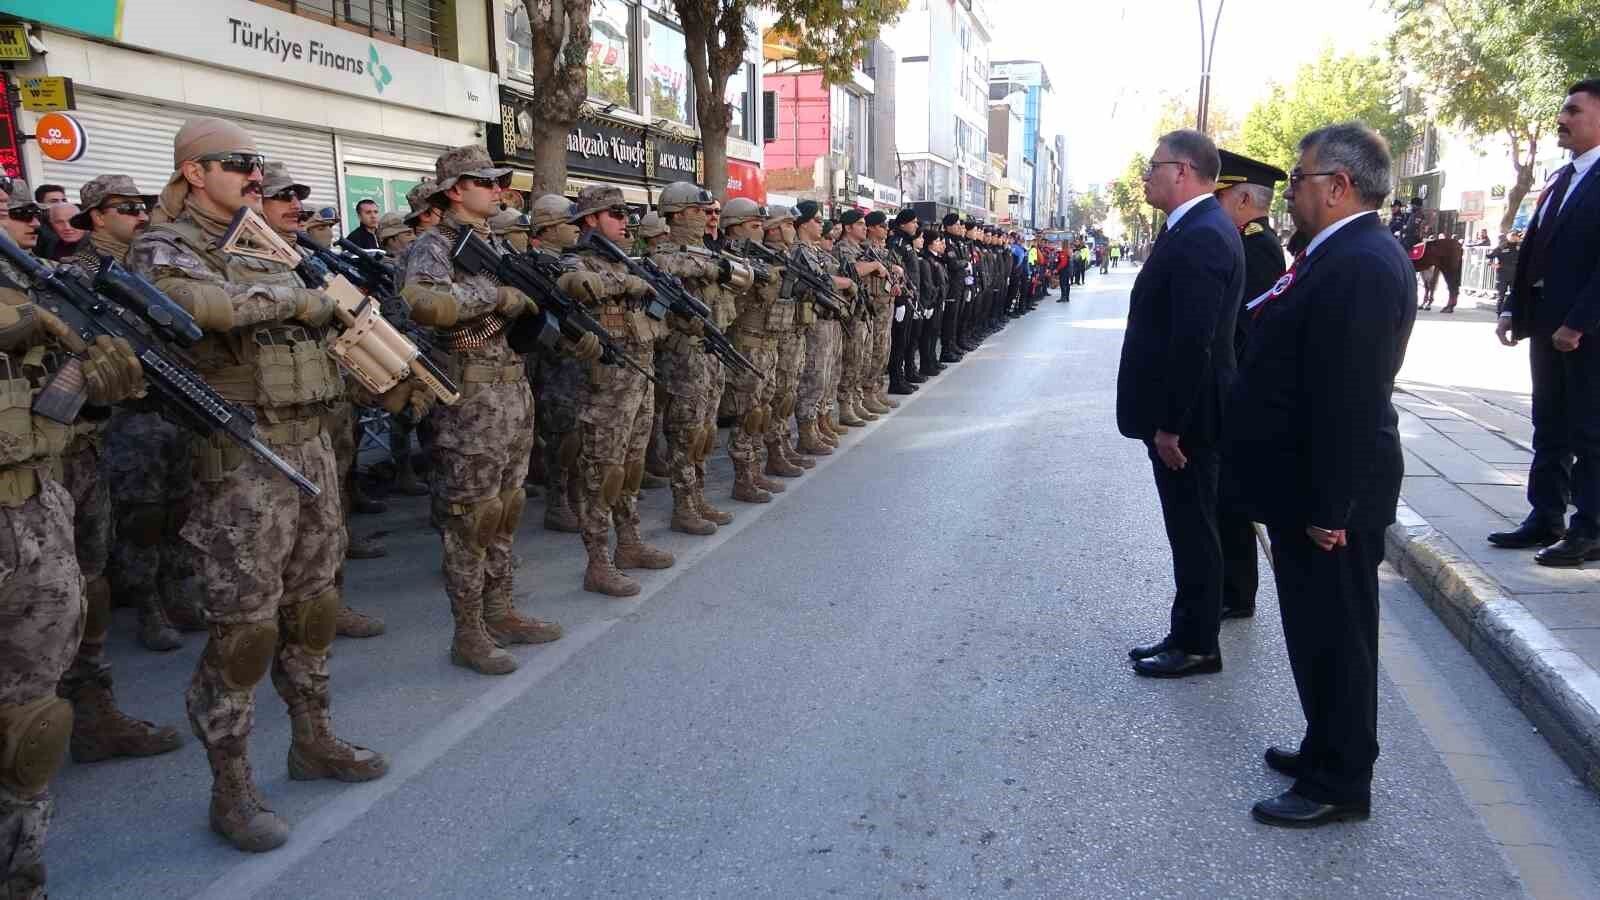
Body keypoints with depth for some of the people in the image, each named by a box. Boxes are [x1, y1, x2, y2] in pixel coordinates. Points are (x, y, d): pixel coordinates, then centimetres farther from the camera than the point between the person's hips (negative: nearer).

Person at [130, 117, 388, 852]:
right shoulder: (164, 248, -7)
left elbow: (321, 313, 25)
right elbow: (199, 303, -29)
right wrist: (293, 297, -16)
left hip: (310, 441, 8)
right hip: (242, 456, -7)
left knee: (312, 605, 16)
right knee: (244, 624, -2)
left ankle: (313, 741, 32)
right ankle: (231, 787, 11)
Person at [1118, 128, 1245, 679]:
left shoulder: (1199, 238, -20)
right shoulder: (1201, 228, 12)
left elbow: (1192, 342, -25)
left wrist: (1170, 425, -21)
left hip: (1183, 415, -10)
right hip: (1179, 411, 10)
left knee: (1193, 532, 2)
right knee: (1190, 529, 17)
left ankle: (1197, 647, 15)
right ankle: (1188, 635, 29)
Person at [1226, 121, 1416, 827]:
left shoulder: (1360, 265, -21)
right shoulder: (1346, 254, 11)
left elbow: (1350, 399, -25)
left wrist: (1329, 509, -23)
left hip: (1328, 497, -10)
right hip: (1309, 489, 10)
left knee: (1333, 634, 3)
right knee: (1319, 630, 20)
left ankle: (1339, 783, 18)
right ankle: (1328, 750, 36)